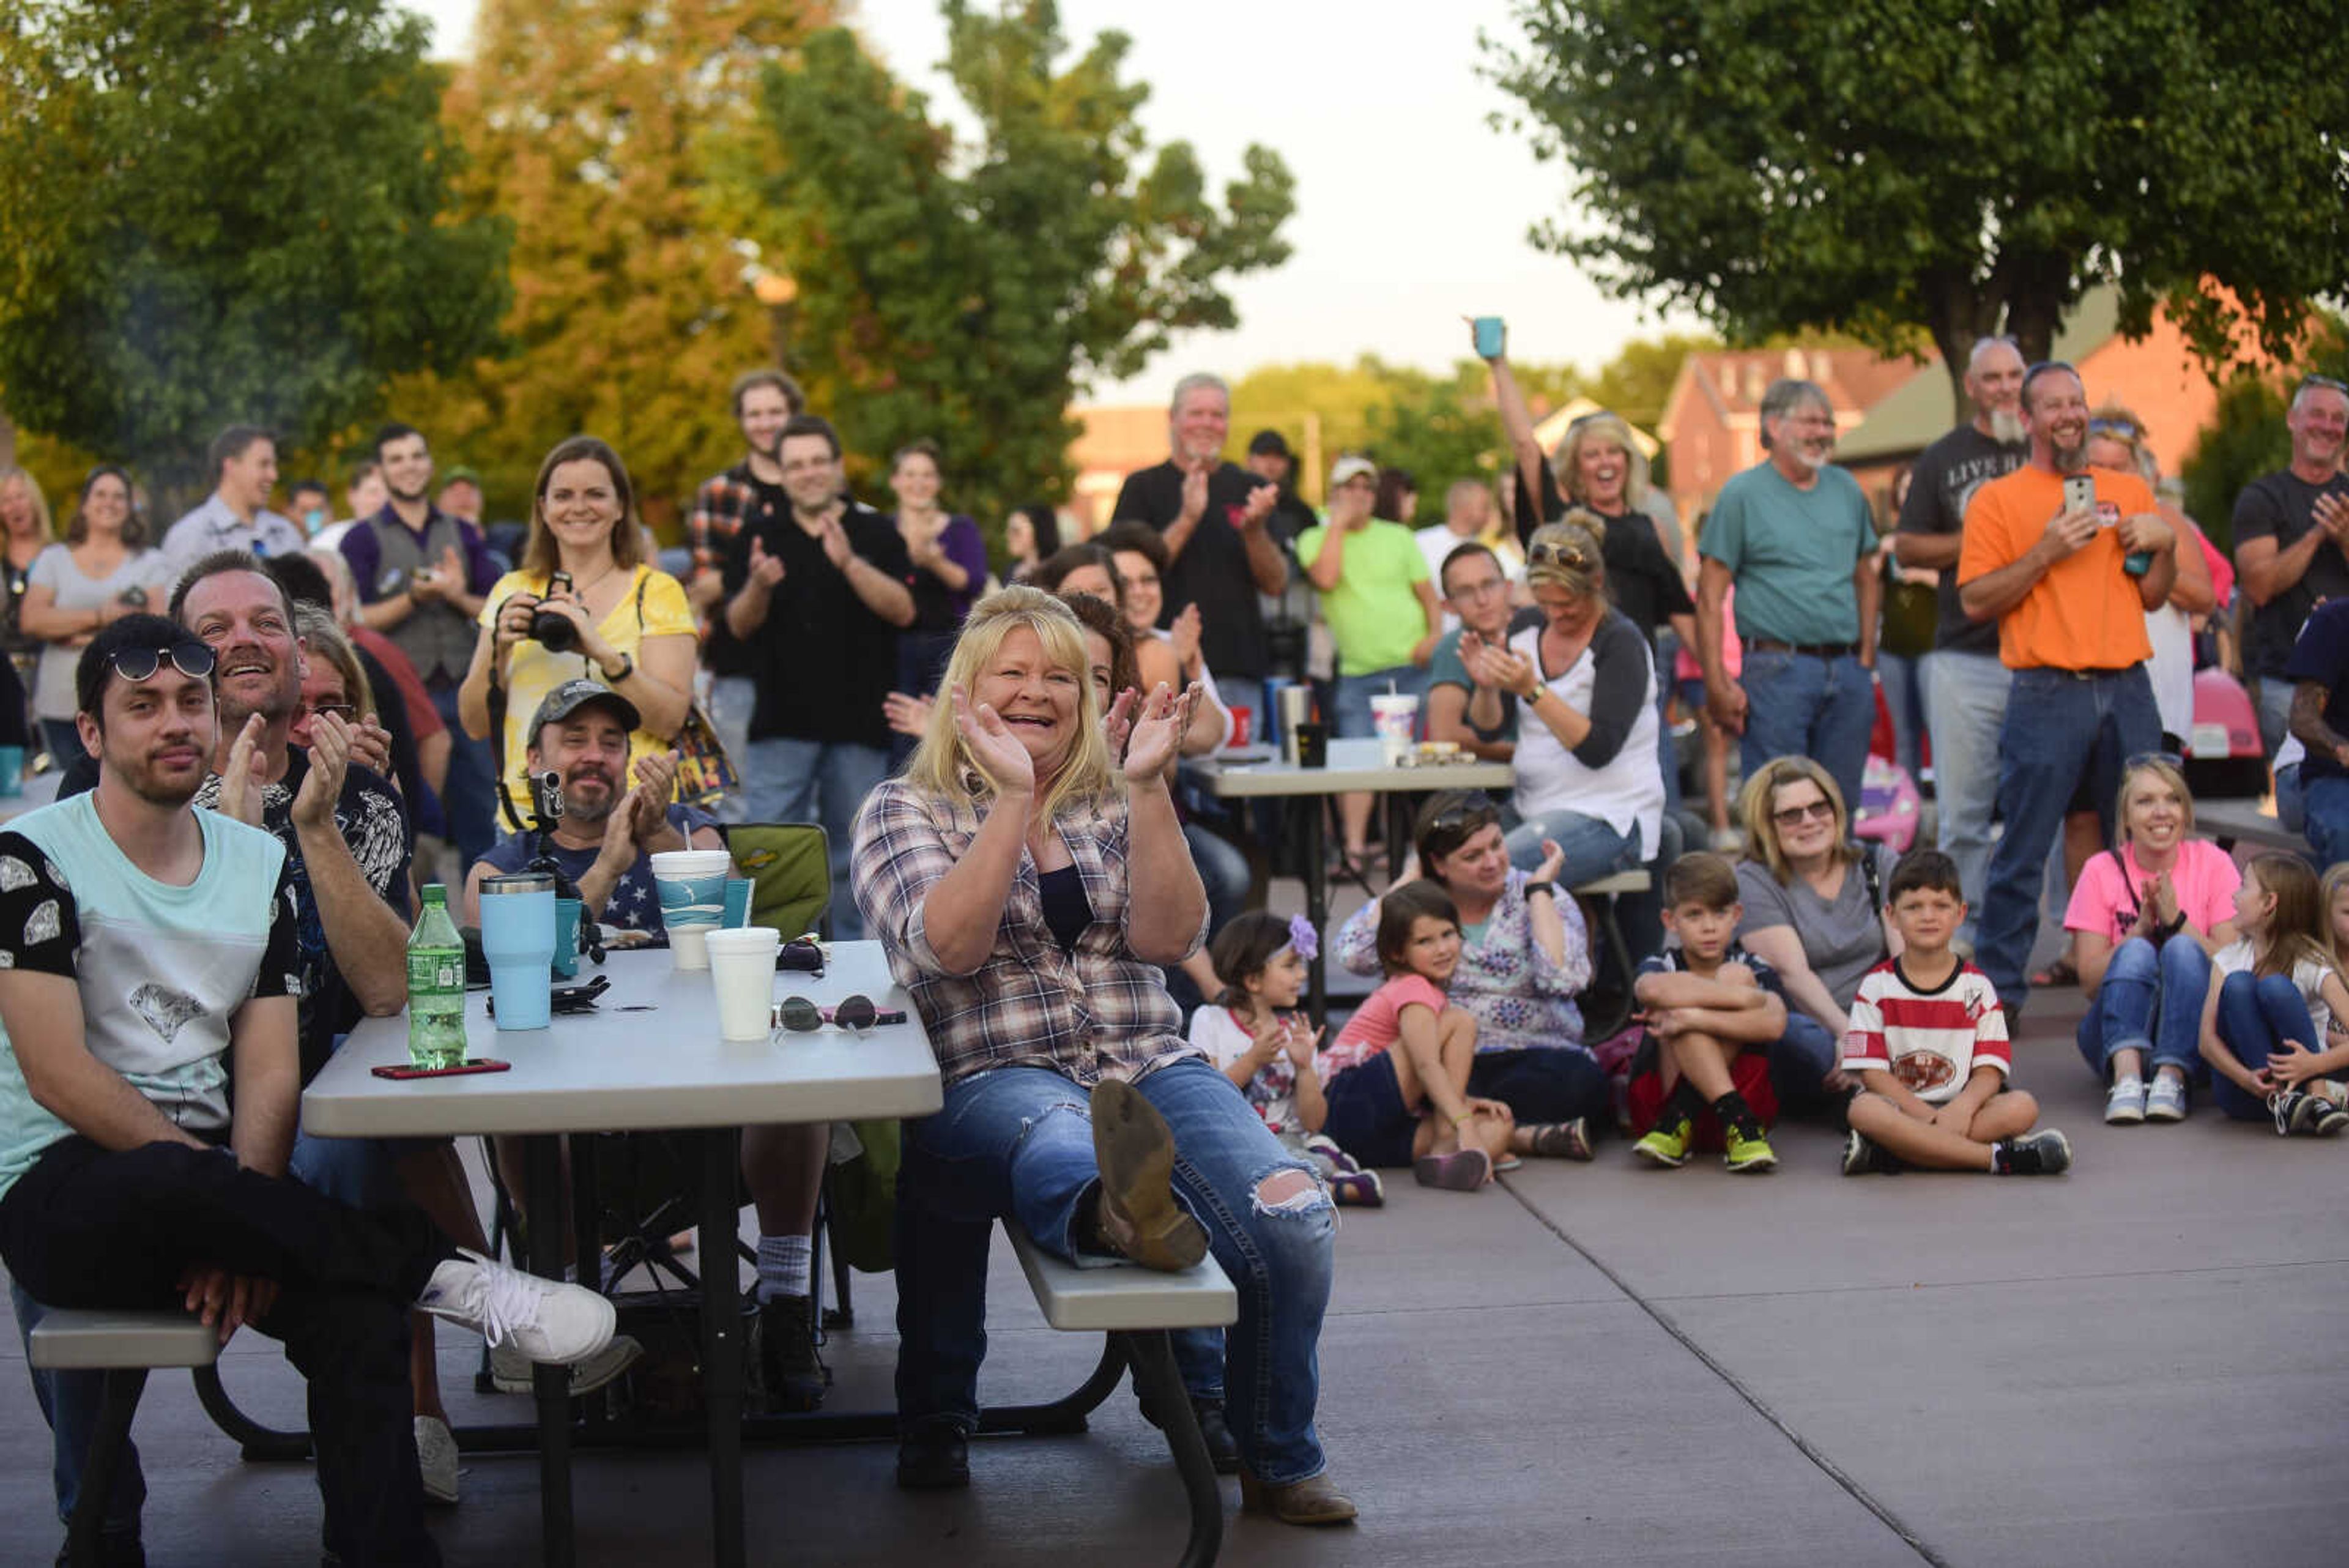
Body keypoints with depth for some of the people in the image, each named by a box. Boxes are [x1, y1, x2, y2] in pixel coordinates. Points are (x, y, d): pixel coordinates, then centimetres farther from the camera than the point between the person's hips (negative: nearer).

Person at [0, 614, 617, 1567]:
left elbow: (268, 1066, 5)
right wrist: (215, 1188, -18)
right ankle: (444, 1276, -27)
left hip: (202, 1178, 4)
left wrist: (239, 1224, -14)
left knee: (354, 1306, -27)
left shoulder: (260, 864, 12)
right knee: (168, 1182, -40)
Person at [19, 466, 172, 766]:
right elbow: (31, 620, 0)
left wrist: (85, 637, -7)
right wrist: (99, 617, -9)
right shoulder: (53, 559, 14)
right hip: (60, 706, 2)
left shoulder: (150, 563, 11)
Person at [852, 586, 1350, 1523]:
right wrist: (1013, 795, -14)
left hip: (1148, 1071, 3)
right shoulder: (906, 812, 10)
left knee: (1292, 1214, -24)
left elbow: (1168, 938, 1)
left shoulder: (1115, 804, 18)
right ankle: (1114, 1208, -76)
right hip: (995, 1082, -3)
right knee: (1061, 1141, -41)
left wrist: (1149, 789, -8)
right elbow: (947, 948, -10)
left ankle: (1279, 1462, -8)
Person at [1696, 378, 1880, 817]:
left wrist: (1866, 658, 12)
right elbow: (1709, 596, -5)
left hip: (1847, 671, 5)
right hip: (1778, 670, -5)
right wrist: (1717, 685, -12)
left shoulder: (1847, 489, 14)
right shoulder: (1742, 493, -2)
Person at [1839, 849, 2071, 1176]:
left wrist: (1962, 1107, -22)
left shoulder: (1977, 987, 8)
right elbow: (1872, 1071, -6)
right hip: (1900, 1105, -2)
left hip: (1961, 1104, 2)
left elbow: (1990, 1069, 0)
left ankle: (1887, 1153, -35)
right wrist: (1928, 1116, -19)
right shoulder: (1876, 986, 3)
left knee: (2022, 1107, -26)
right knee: (1864, 1110, -35)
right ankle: (1998, 1157, -34)